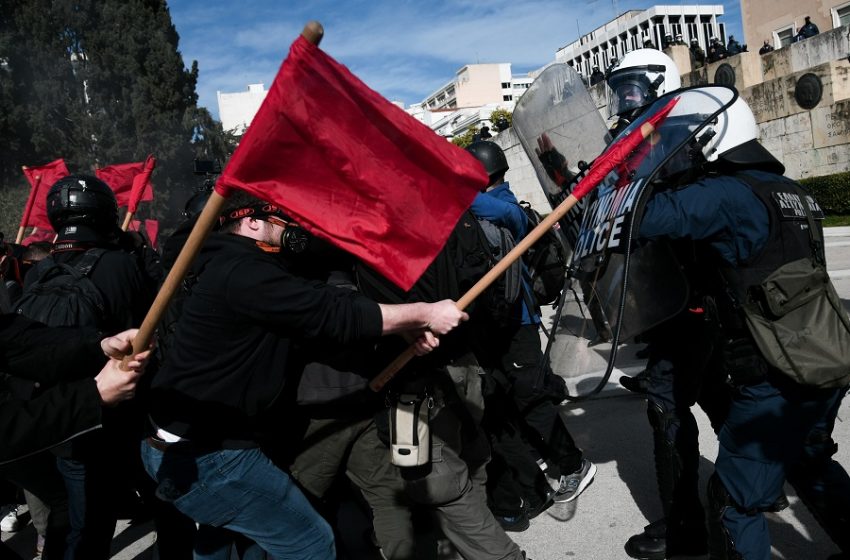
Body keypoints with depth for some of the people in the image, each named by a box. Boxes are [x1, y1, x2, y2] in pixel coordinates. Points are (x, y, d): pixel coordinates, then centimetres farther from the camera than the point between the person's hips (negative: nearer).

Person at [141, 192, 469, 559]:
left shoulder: (232, 266, 10)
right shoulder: (243, 273, -22)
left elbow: (321, 307, 4)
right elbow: (336, 315, -25)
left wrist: (408, 326, -5)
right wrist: (423, 314, -15)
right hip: (206, 455, -11)